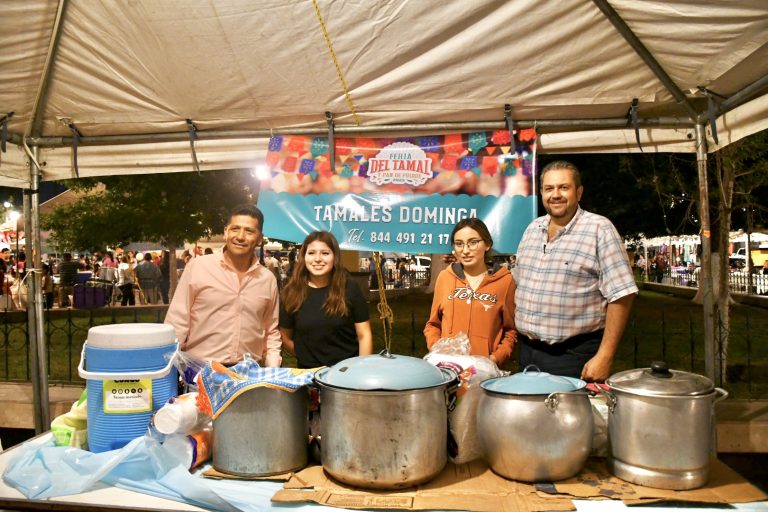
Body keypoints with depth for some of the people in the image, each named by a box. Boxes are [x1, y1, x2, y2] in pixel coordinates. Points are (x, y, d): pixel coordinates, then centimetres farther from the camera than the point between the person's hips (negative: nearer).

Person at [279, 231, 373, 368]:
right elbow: (285, 337, 3)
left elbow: (364, 335, -7)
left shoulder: (350, 289, -8)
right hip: (309, 371, 1)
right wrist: (307, 358, -2)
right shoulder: (291, 293, -6)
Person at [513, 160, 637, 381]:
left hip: (575, 356, -6)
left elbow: (621, 295, -14)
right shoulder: (532, 229, 9)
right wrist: (522, 342, 10)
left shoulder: (599, 229, -10)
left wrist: (604, 357, -18)